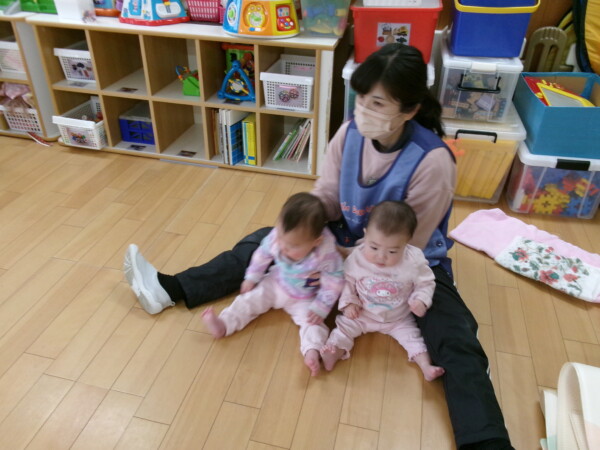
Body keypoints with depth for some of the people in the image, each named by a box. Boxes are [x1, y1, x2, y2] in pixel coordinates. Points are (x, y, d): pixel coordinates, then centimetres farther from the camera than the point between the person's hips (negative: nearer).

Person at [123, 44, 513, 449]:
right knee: (268, 242, -1)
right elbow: (326, 197, -3)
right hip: (348, 244, 5)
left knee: (457, 344, -26)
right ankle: (171, 290, 2)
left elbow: (404, 247, -22)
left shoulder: (432, 161, -28)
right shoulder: (350, 133, -13)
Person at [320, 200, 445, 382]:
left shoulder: (414, 260, -23)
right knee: (345, 324, -9)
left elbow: (425, 283, -8)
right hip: (362, 315, 0)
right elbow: (347, 281, -5)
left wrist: (421, 300, -25)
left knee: (412, 334, -4)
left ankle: (426, 366, 3)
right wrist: (348, 302, -15)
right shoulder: (356, 258, -22)